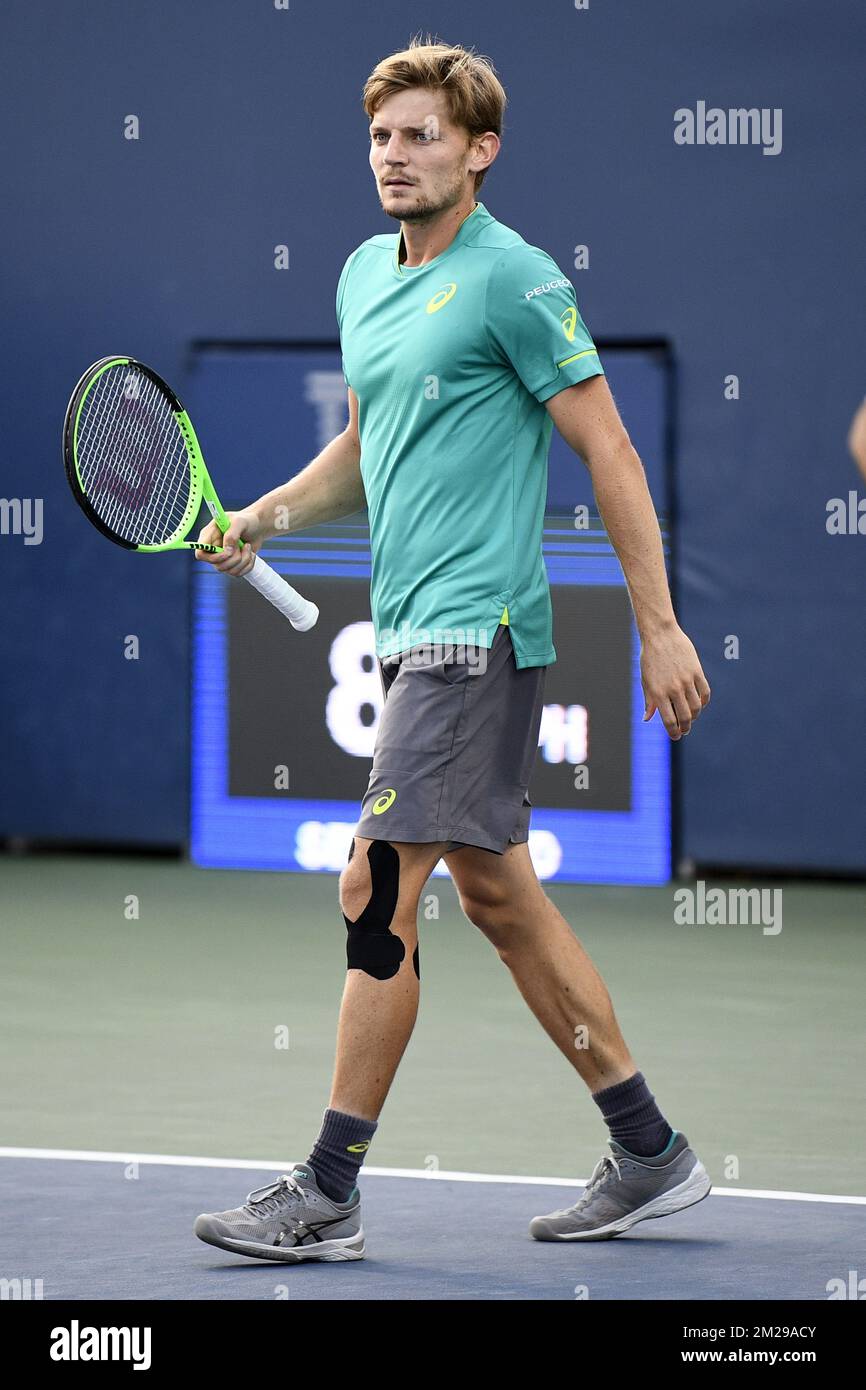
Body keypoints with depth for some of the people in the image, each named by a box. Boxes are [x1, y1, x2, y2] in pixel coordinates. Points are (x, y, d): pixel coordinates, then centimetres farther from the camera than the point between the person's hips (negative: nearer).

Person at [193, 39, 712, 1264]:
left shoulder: (515, 280, -11)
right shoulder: (364, 276, 14)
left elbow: (609, 452, -9)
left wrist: (661, 626, -11)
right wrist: (271, 513, 9)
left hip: (476, 629, -9)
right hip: (414, 624, 9)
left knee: (377, 891, -11)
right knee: (497, 891, 13)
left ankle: (329, 1195, -7)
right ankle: (651, 1153, 22)